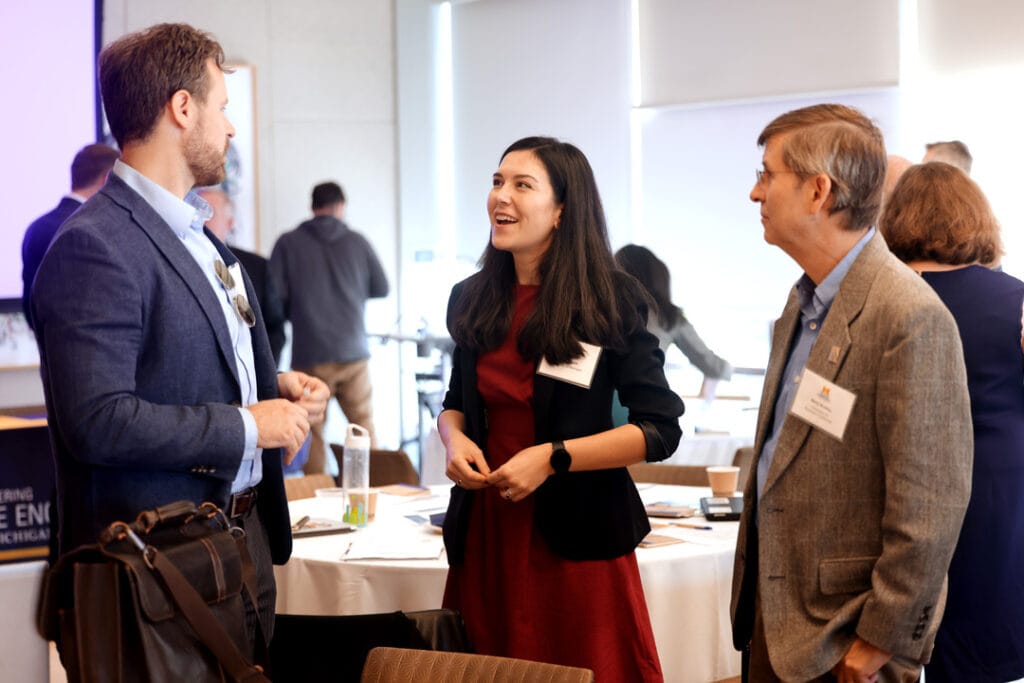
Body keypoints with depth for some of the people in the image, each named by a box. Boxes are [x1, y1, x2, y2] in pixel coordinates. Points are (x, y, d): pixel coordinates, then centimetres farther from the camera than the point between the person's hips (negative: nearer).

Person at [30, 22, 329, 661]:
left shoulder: (196, 233, 14)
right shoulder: (94, 247, -18)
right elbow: (99, 420, -26)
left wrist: (276, 387, 6)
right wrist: (249, 426, -18)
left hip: (247, 532, 9)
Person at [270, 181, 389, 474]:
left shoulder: (288, 243, -2)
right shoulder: (357, 241, 3)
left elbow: (275, 297, -4)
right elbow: (381, 288, 11)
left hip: (310, 354, -1)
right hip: (353, 351, 1)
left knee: (312, 432, 4)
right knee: (364, 427, 9)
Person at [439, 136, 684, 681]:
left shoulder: (613, 300, -7)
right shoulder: (472, 300, 7)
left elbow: (660, 428, -9)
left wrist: (553, 458, -16)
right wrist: (455, 438, -1)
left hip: (576, 537, -4)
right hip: (485, 532, 4)